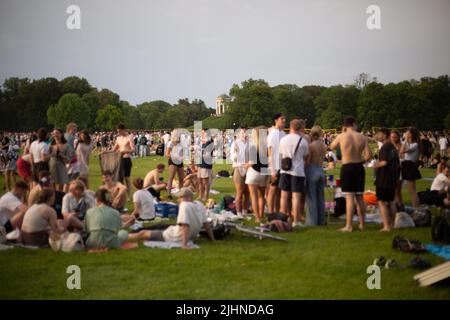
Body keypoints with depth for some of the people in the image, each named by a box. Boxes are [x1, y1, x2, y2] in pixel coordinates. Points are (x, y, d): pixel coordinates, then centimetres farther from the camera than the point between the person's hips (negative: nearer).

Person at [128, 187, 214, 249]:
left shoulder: (184, 205, -24)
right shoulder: (200, 205, -2)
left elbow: (185, 225, -31)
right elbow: (206, 224, 3)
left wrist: (184, 244, -33)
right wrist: (213, 239, 12)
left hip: (175, 238, -8)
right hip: (191, 237, 8)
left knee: (143, 233, 9)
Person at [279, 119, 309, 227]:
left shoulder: (283, 139, 4)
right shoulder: (303, 141, -5)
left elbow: (281, 155, 11)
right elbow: (305, 156, 4)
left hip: (285, 170, 3)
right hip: (298, 171, -3)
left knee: (284, 195, 10)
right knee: (296, 196, -2)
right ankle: (296, 221, -1)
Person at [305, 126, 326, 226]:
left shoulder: (311, 146, -14)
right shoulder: (324, 146, 4)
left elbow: (307, 161, -13)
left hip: (312, 170, -6)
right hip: (321, 170, 6)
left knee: (311, 198, 0)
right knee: (320, 197, 12)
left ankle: (312, 221, 1)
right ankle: (321, 220, 18)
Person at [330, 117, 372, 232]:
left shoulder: (341, 136, -7)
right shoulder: (362, 137, -1)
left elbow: (332, 147, 12)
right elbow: (368, 155, -7)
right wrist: (360, 160, 12)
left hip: (347, 167, -3)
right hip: (359, 167, 3)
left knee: (349, 197, -4)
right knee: (360, 197, 13)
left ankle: (349, 226, -5)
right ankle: (362, 224, 21)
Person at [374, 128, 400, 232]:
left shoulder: (385, 147, -15)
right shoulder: (393, 148, 13)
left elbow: (384, 162, -25)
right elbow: (398, 164, 18)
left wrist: (376, 165, -7)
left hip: (383, 179, -9)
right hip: (393, 179, 9)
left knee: (382, 202, -5)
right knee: (391, 202, 15)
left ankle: (386, 226, -9)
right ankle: (392, 224, 19)